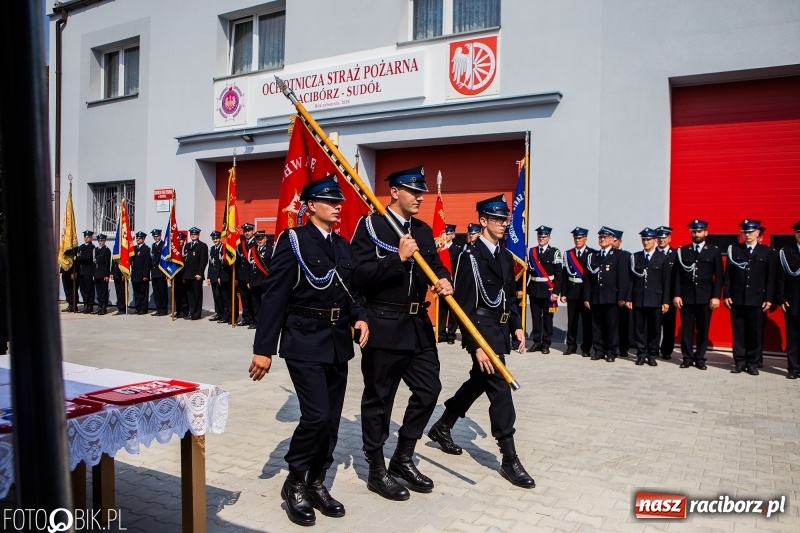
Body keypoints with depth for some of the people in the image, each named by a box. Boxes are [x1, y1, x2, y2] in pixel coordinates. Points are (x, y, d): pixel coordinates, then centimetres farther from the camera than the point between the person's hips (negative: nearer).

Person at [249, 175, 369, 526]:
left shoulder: (343, 246, 12)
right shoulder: (293, 240, -7)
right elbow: (274, 296, -12)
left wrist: (360, 317, -3)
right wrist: (263, 348, -15)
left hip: (338, 343, 7)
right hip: (305, 342, -6)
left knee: (331, 419, 10)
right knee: (315, 415, -11)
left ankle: (315, 483, 27)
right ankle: (295, 484, 12)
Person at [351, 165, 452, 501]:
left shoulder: (423, 230, 13)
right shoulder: (370, 226, -7)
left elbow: (435, 265, 15)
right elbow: (359, 274, -17)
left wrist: (445, 281, -6)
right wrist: (398, 257, -23)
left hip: (418, 324, 7)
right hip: (384, 325, -7)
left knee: (429, 389, 8)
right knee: (378, 398, 4)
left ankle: (403, 459, 27)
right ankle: (377, 470, 21)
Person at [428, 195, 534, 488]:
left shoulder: (506, 256, 11)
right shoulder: (470, 256, -14)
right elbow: (464, 305, -17)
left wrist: (517, 327, 6)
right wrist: (476, 345, -21)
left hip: (501, 328, 9)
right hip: (482, 329, -9)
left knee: (478, 382, 19)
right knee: (500, 388, -8)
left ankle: (442, 428, 38)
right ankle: (509, 459, 2)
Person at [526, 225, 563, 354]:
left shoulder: (555, 252, -4)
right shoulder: (531, 252, 7)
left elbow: (558, 274, -7)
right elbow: (527, 271, 7)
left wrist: (556, 292, -12)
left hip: (548, 290, -3)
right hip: (534, 290, 3)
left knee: (547, 317, 3)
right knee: (535, 317, 8)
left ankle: (546, 344, 12)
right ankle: (537, 342, 18)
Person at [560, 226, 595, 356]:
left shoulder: (592, 253, -2)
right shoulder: (568, 254, 8)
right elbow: (564, 274, 6)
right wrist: (563, 293, 1)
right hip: (572, 291, 3)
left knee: (587, 321, 2)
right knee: (571, 321, 8)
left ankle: (586, 348, 11)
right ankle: (571, 346, 18)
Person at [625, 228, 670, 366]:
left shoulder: (663, 258, 4)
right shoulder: (635, 257, 8)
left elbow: (666, 281, 1)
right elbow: (631, 279, 6)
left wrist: (666, 301, -4)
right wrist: (628, 298, 1)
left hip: (655, 299, -1)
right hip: (638, 299, 1)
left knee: (654, 329, 4)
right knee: (639, 328, 4)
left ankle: (652, 355, 13)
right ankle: (641, 354, 12)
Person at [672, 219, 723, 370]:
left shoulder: (714, 251, 6)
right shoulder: (682, 251, 8)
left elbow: (718, 276, 2)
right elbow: (677, 275, 4)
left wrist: (716, 296, -6)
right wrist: (676, 295, -4)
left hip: (705, 297, 0)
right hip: (686, 296, 0)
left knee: (703, 330, 4)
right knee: (686, 329, 3)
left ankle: (700, 358, 13)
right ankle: (687, 358, 11)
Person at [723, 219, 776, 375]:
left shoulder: (767, 252, 6)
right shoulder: (734, 250, 7)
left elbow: (771, 277, 3)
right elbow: (728, 274, 5)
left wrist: (769, 299, -3)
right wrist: (726, 295, -1)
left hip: (757, 299, 0)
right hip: (737, 298, 1)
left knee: (755, 333, 3)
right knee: (739, 332, 4)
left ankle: (753, 363, 12)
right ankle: (739, 362, 12)